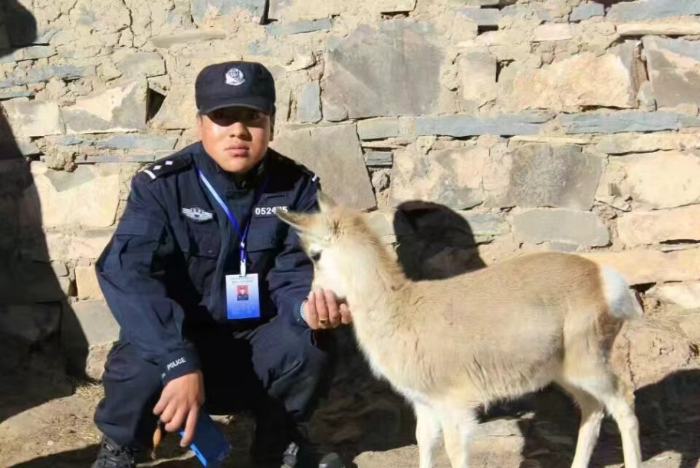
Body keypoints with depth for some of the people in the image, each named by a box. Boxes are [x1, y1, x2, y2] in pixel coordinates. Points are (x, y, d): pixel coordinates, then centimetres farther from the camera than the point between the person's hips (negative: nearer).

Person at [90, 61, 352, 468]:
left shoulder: (298, 187, -8)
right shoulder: (161, 186, -16)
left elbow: (296, 274, -13)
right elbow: (127, 272, -28)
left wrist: (309, 306, -40)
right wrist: (179, 362, -41)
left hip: (256, 351, 2)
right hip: (176, 344, -2)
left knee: (307, 343, -29)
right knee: (142, 364, -34)